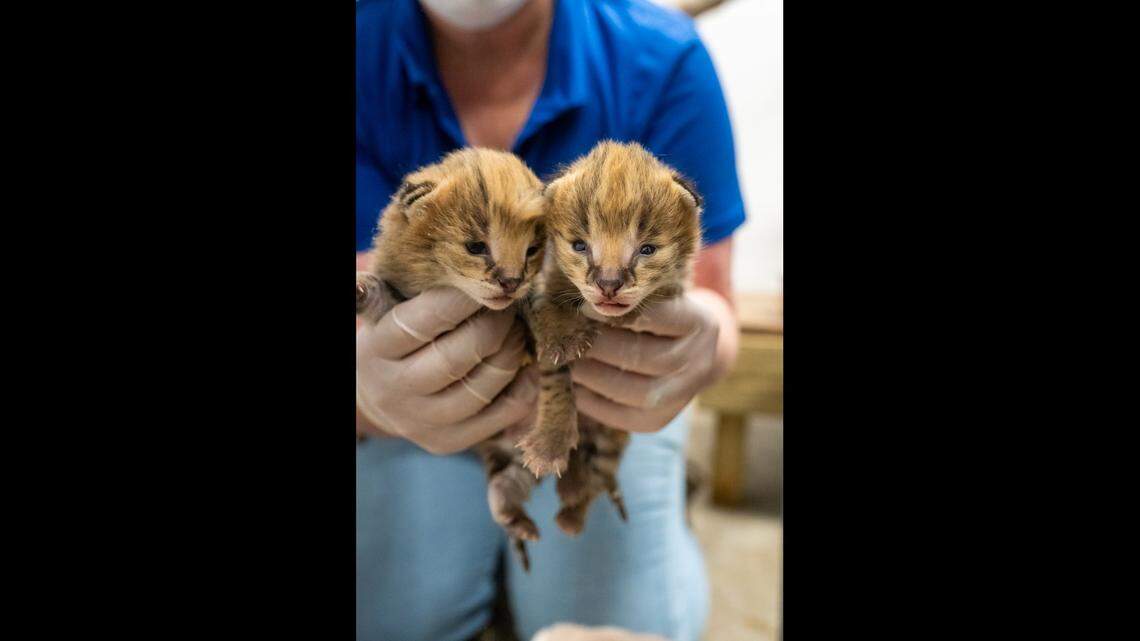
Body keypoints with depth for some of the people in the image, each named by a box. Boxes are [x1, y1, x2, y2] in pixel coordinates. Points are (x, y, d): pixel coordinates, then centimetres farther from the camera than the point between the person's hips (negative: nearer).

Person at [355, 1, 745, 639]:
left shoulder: (665, 59, -20)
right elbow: (368, 317, -24)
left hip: (610, 411, 0)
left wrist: (699, 352, -41)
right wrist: (370, 391, -48)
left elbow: (709, 307, -17)